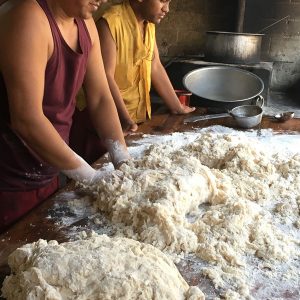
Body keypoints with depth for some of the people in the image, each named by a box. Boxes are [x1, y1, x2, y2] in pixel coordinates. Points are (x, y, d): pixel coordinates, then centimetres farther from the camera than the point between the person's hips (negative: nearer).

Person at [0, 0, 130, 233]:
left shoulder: (85, 23, 3)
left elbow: (100, 99, 3)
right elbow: (27, 120, -27)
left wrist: (124, 162, -7)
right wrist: (91, 177, -21)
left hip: (47, 176, 8)